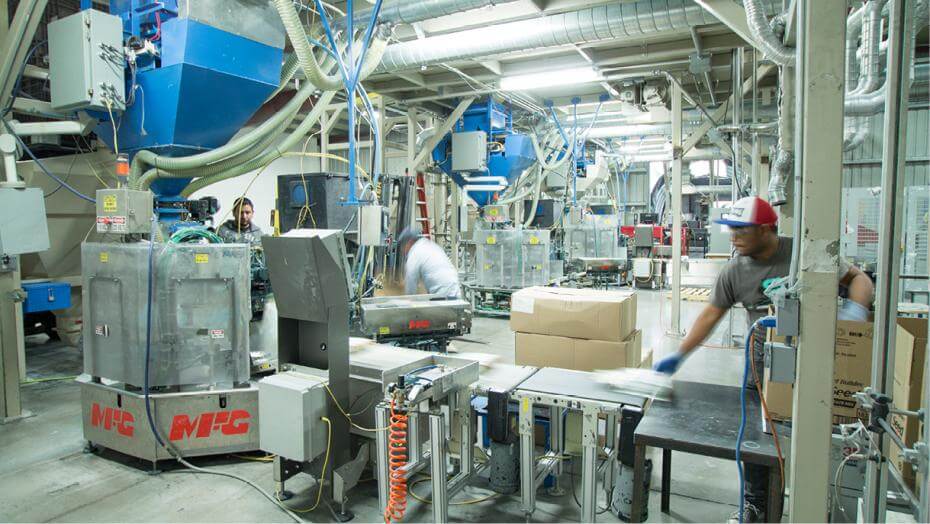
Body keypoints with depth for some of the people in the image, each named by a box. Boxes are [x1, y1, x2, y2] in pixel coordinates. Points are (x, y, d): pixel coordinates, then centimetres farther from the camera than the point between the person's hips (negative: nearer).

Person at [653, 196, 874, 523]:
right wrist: (679, 356, -2)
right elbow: (710, 315, 2)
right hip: (764, 362, 2)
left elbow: (858, 278, -1)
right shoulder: (734, 271, -3)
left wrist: (855, 307, -23)